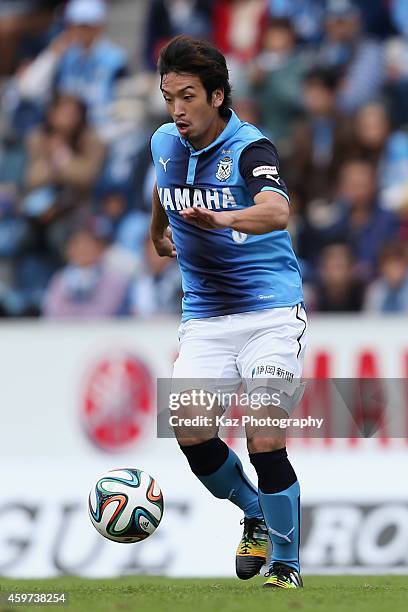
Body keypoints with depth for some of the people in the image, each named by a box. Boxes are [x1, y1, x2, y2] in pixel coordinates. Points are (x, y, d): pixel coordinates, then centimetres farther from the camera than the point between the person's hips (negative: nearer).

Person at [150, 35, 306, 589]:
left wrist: (221, 218, -54)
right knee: (190, 432, -14)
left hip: (271, 313, -5)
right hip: (205, 318, 5)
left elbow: (276, 212, -37)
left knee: (265, 441, -16)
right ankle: (256, 515, 14)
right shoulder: (165, 144, 4)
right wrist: (158, 233, 41)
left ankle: (287, 565, 4)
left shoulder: (250, 148, -16)